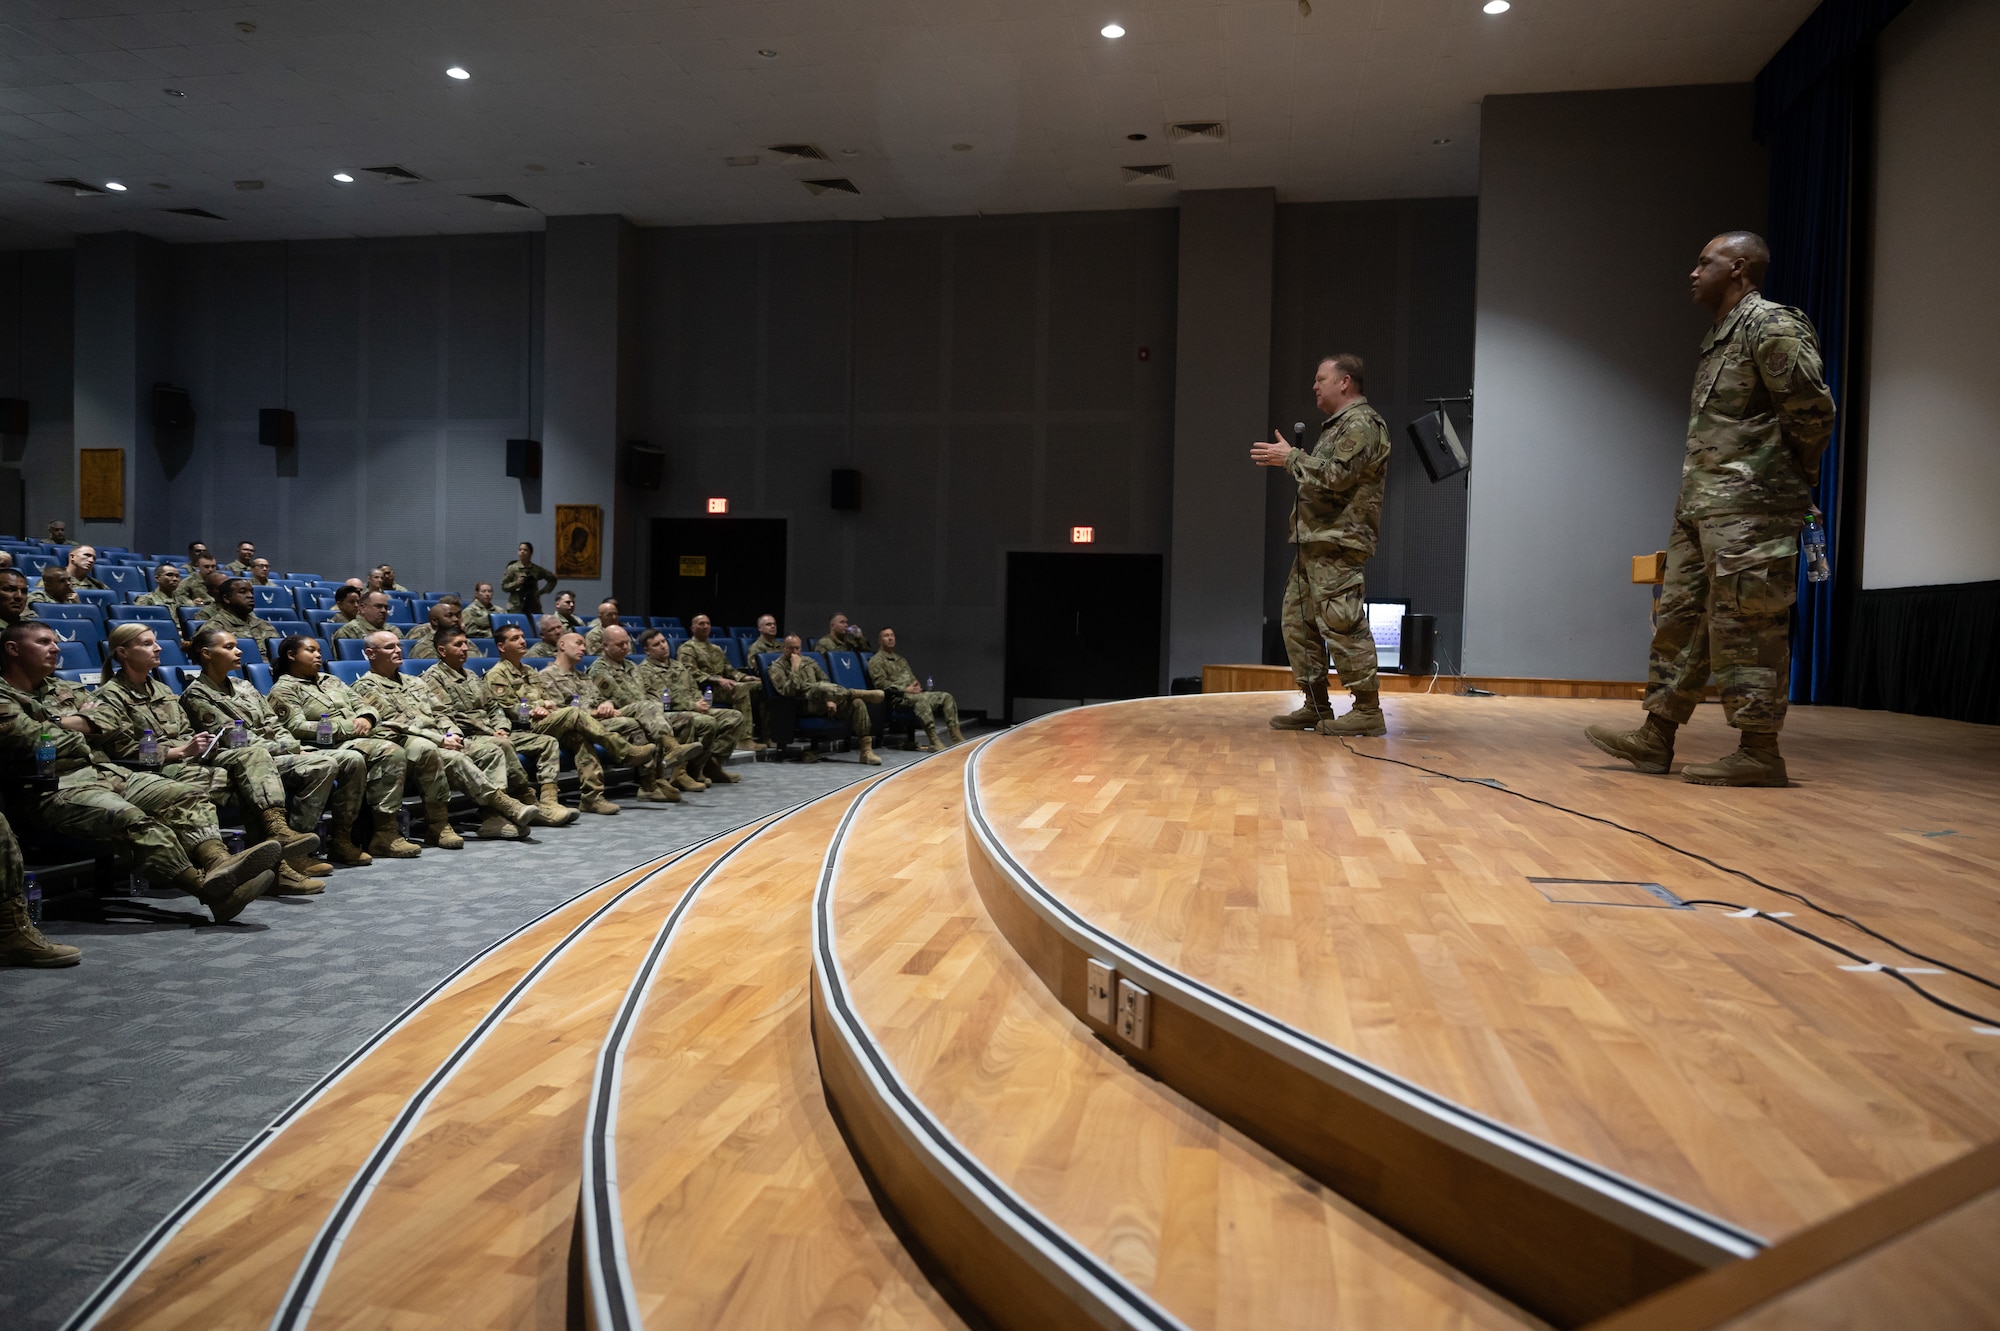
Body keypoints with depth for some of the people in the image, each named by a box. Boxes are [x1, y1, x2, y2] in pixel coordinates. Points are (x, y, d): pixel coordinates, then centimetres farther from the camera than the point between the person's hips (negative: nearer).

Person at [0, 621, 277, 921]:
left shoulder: (56, 690, 26)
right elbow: (38, 743, -11)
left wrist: (59, 724, 6)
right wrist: (76, 724, 5)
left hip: (101, 772, 8)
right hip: (54, 790, -8)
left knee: (185, 796, -14)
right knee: (131, 819, -34)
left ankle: (217, 860, -40)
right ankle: (208, 887, -46)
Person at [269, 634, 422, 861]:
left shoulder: (331, 680, 30)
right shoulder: (284, 689, 6)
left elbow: (362, 705, 25)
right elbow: (296, 727, -10)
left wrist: (366, 719, -1)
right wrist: (347, 727, -12)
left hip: (360, 739, 6)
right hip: (327, 747, -6)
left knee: (392, 751, -25)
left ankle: (385, 832, -29)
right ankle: (341, 840, -31)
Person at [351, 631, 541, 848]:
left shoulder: (412, 683, 27)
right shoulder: (366, 687, 2)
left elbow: (437, 715, 24)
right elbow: (397, 724, -10)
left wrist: (453, 734, 0)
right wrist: (440, 739, -15)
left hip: (440, 745, 8)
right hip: (410, 748, -8)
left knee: (491, 751, -8)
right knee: (456, 760, -33)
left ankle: (494, 818, -23)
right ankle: (502, 801, -25)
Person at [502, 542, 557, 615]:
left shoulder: (537, 569, 8)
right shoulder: (512, 568, 2)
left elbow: (552, 579, 19)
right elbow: (504, 586, 1)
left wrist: (543, 591, 9)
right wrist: (516, 583, -14)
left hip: (533, 607, 2)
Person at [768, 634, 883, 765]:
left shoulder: (808, 661, 23)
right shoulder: (777, 667, 4)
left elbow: (825, 680, 19)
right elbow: (788, 691, -12)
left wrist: (831, 699, 1)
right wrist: (795, 668, -12)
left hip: (823, 701, 6)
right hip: (807, 703, -6)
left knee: (857, 703, -20)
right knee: (820, 687, -40)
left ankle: (866, 750, -25)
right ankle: (863, 694, -27)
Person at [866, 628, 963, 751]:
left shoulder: (901, 660, 31)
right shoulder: (876, 660, 4)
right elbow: (880, 683, -9)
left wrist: (916, 687, 4)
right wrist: (905, 690, -16)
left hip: (914, 693, 8)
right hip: (898, 697, -8)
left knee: (947, 697, -9)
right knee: (923, 699, -39)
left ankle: (956, 738, -17)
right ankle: (934, 742, -47)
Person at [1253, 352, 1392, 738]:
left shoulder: (1362, 424, -8)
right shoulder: (1338, 425, 23)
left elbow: (1336, 476, -20)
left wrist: (1291, 457, -11)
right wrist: (1286, 459, 14)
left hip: (1338, 543, -11)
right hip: (1314, 541, 11)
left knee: (1342, 625, -12)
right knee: (1297, 621, 10)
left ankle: (1368, 710, -8)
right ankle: (1316, 706, 15)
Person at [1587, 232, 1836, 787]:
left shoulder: (1770, 326, -8)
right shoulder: (1719, 336, 21)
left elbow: (1813, 412, -11)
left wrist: (1788, 479, 0)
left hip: (1748, 510, -10)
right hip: (1700, 507, 10)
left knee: (1745, 626, -8)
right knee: (1679, 616, 9)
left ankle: (1758, 751, -3)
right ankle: (1656, 736, 15)